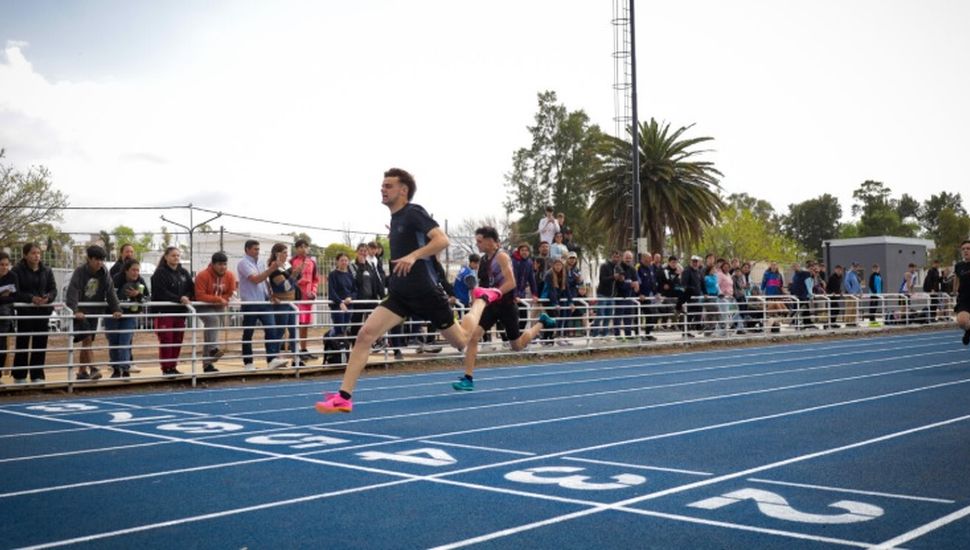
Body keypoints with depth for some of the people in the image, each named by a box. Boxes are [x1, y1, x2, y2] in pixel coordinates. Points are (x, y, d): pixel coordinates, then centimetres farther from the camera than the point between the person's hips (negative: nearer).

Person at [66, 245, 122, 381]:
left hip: (94, 312, 5)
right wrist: (75, 311, -39)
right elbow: (73, 292, -25)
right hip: (80, 312, -5)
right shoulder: (80, 272, -15)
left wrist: (116, 309, -16)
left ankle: (82, 371, 14)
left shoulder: (104, 273, -1)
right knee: (87, 338, -15)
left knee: (87, 341, 7)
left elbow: (110, 292, -4)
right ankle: (92, 368, -16)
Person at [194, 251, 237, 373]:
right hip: (204, 307, -5)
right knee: (213, 319, -34)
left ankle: (207, 363, 13)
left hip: (219, 307, 6)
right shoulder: (203, 276, -23)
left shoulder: (230, 276, -7)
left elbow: (230, 294, 0)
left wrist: (222, 301, -19)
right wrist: (218, 298, -28)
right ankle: (213, 349, -36)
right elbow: (200, 296, -26)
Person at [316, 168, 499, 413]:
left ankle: (482, 298, 35)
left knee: (461, 341, 9)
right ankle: (344, 397, -14)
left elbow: (442, 240, -26)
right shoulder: (395, 218, 12)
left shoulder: (414, 213, -13)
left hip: (425, 293, -6)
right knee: (365, 334, -14)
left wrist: (413, 256, -36)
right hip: (400, 294, 7)